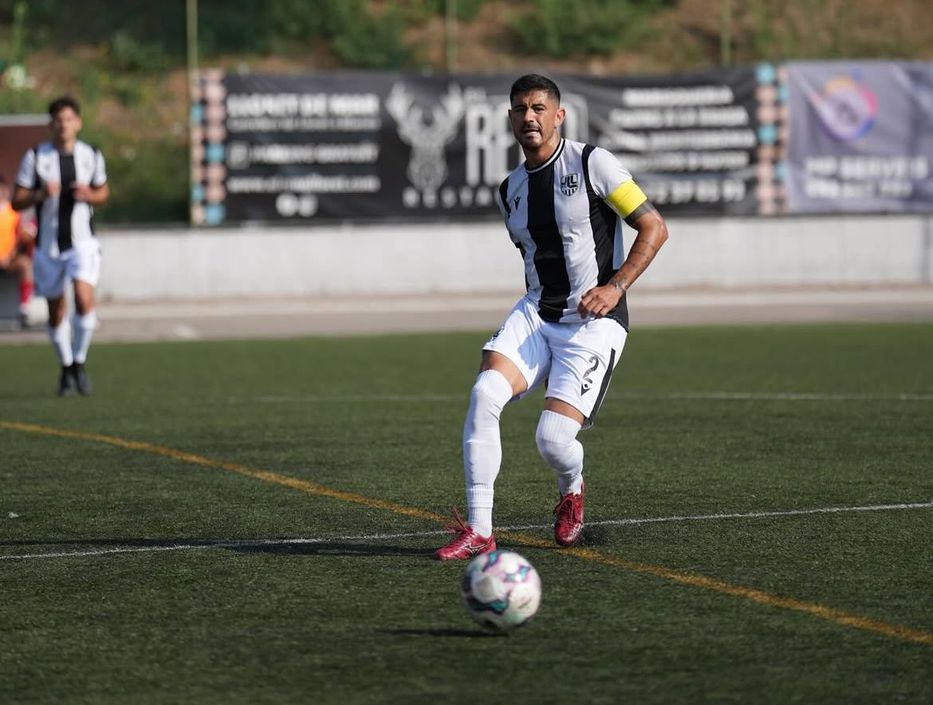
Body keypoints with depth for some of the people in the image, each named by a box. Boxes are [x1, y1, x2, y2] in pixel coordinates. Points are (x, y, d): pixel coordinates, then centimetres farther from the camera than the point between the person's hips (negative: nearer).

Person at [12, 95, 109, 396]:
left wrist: (88, 194, -7)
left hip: (82, 241, -1)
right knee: (56, 312, 8)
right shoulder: (36, 156, -3)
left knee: (84, 298, -22)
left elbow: (103, 192, 16)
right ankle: (66, 368, 27)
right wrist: (40, 195, -23)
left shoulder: (92, 156, 3)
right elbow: (17, 201, -2)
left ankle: (79, 362, -4)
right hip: (48, 244, 1)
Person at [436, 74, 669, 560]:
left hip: (593, 322, -5)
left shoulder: (591, 163, -6)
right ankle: (478, 532, -17)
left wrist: (615, 287, -16)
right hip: (535, 314, 5)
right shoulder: (510, 192, 13)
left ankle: (572, 493, 21)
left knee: (553, 437, -18)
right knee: (484, 393, -22)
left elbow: (653, 227, -7)